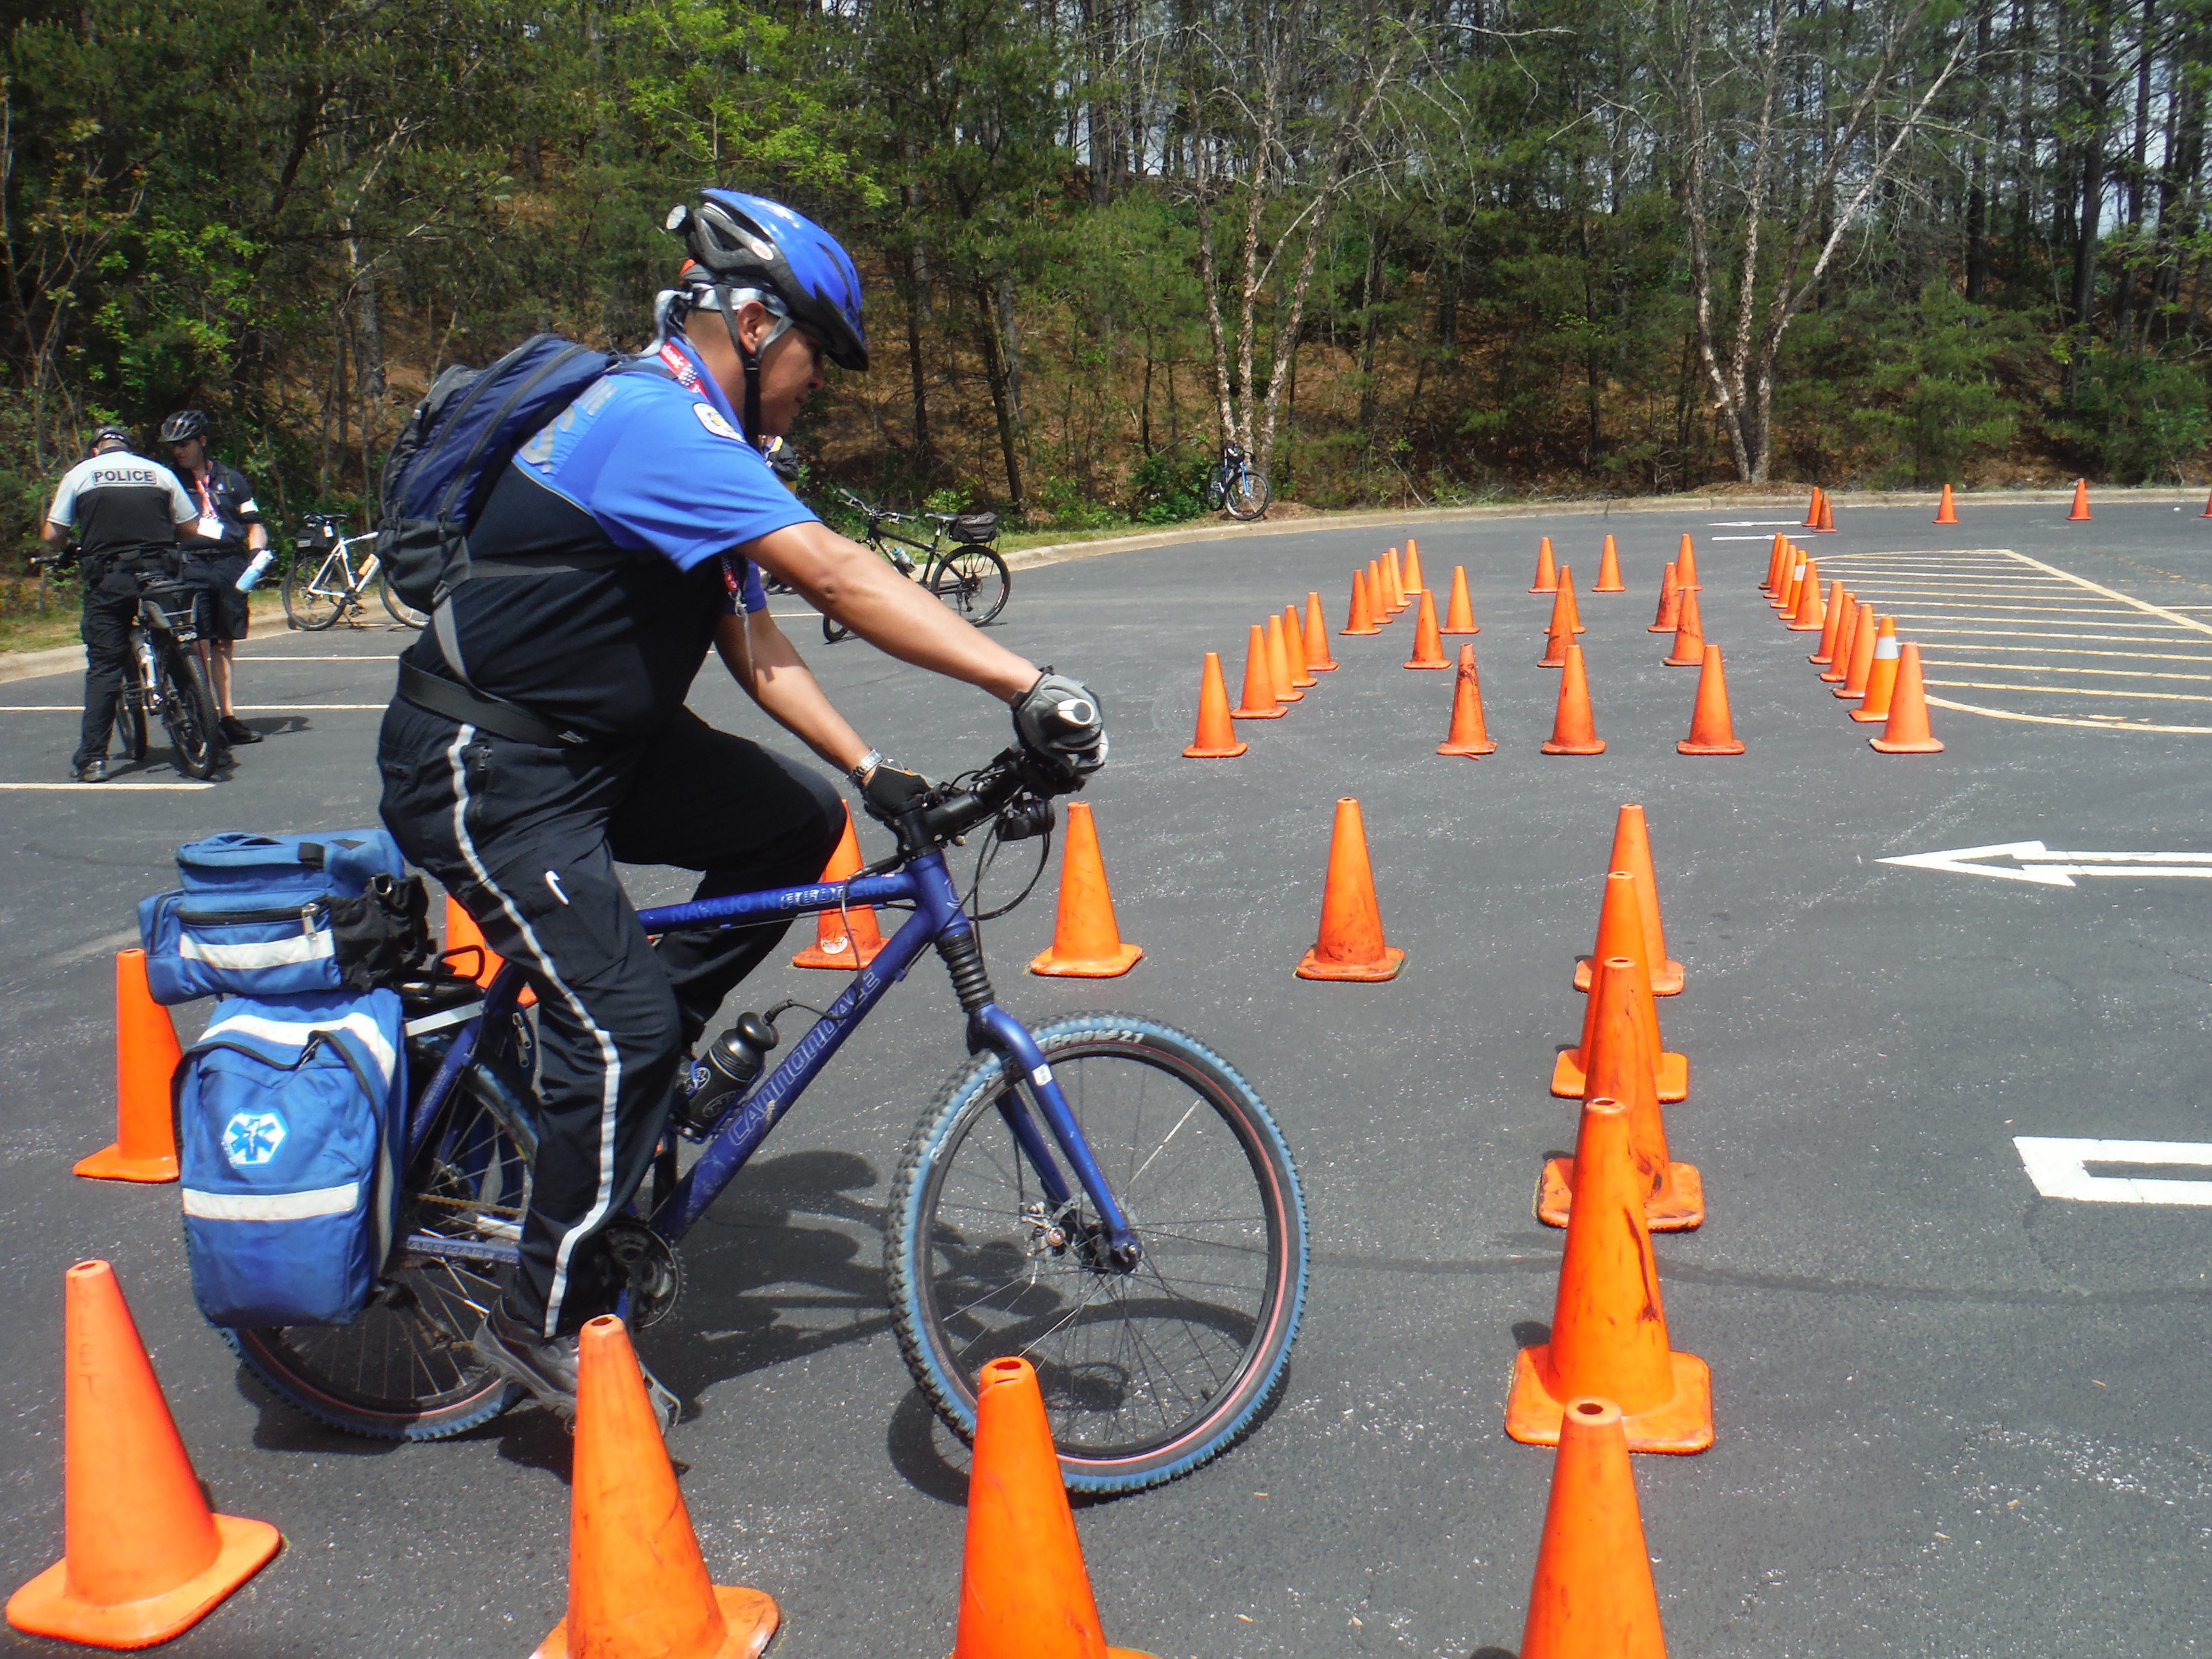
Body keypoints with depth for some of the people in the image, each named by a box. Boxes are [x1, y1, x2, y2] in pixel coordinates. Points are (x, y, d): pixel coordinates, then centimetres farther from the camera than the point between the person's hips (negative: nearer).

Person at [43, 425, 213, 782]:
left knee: (103, 668, 2)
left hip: (109, 580, -1)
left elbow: (52, 535, 4)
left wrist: (69, 547, 26)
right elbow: (192, 530, 10)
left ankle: (92, 759, -1)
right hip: (161, 575, 1)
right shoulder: (160, 472, 11)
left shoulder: (79, 474, 8)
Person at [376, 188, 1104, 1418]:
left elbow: (755, 645, 10)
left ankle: (644, 1055, 12)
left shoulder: (695, 439, 11)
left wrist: (871, 768, 2)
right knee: (622, 1035, -13)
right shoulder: (654, 419, -22)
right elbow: (837, 575, -34)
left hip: (597, 740, 10)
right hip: (490, 772, -10)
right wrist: (1029, 685, -37)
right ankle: (548, 1325, 5)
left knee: (799, 821, 0)